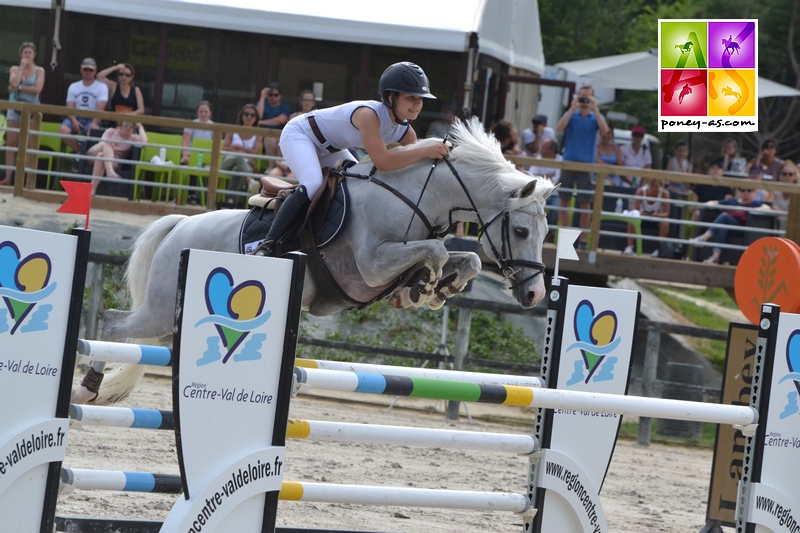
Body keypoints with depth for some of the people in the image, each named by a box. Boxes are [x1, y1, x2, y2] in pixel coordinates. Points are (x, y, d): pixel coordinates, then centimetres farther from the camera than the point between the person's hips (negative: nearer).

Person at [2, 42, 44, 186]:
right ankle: (7, 178, -1)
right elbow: (13, 84, -11)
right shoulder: (14, 69, 8)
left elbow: (37, 89, -12)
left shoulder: (39, 71, 2)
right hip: (14, 108, 3)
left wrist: (19, 87, -11)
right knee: (11, 143, -1)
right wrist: (22, 67, -6)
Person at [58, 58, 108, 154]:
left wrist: (94, 123, -26)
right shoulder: (73, 87, 15)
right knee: (63, 130, -29)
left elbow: (101, 108, -8)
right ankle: (78, 151, -6)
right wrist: (74, 121, -16)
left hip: (92, 120, -3)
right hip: (76, 118, 3)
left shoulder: (102, 87, 5)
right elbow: (70, 107, 6)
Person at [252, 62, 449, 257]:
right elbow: (381, 161, -49)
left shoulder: (406, 132, -12)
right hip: (299, 133, -10)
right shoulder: (369, 114, -37)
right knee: (313, 184, -32)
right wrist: (426, 151, -48)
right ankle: (268, 244, -27)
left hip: (328, 149, 10)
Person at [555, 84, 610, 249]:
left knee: (585, 204, -1)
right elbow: (559, 128, -12)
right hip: (568, 162, 1)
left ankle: (583, 239, 5)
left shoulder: (595, 117, 6)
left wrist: (595, 109, -18)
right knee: (564, 200, 2)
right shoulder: (571, 115, 6)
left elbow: (604, 129, -14)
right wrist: (572, 109, -17)